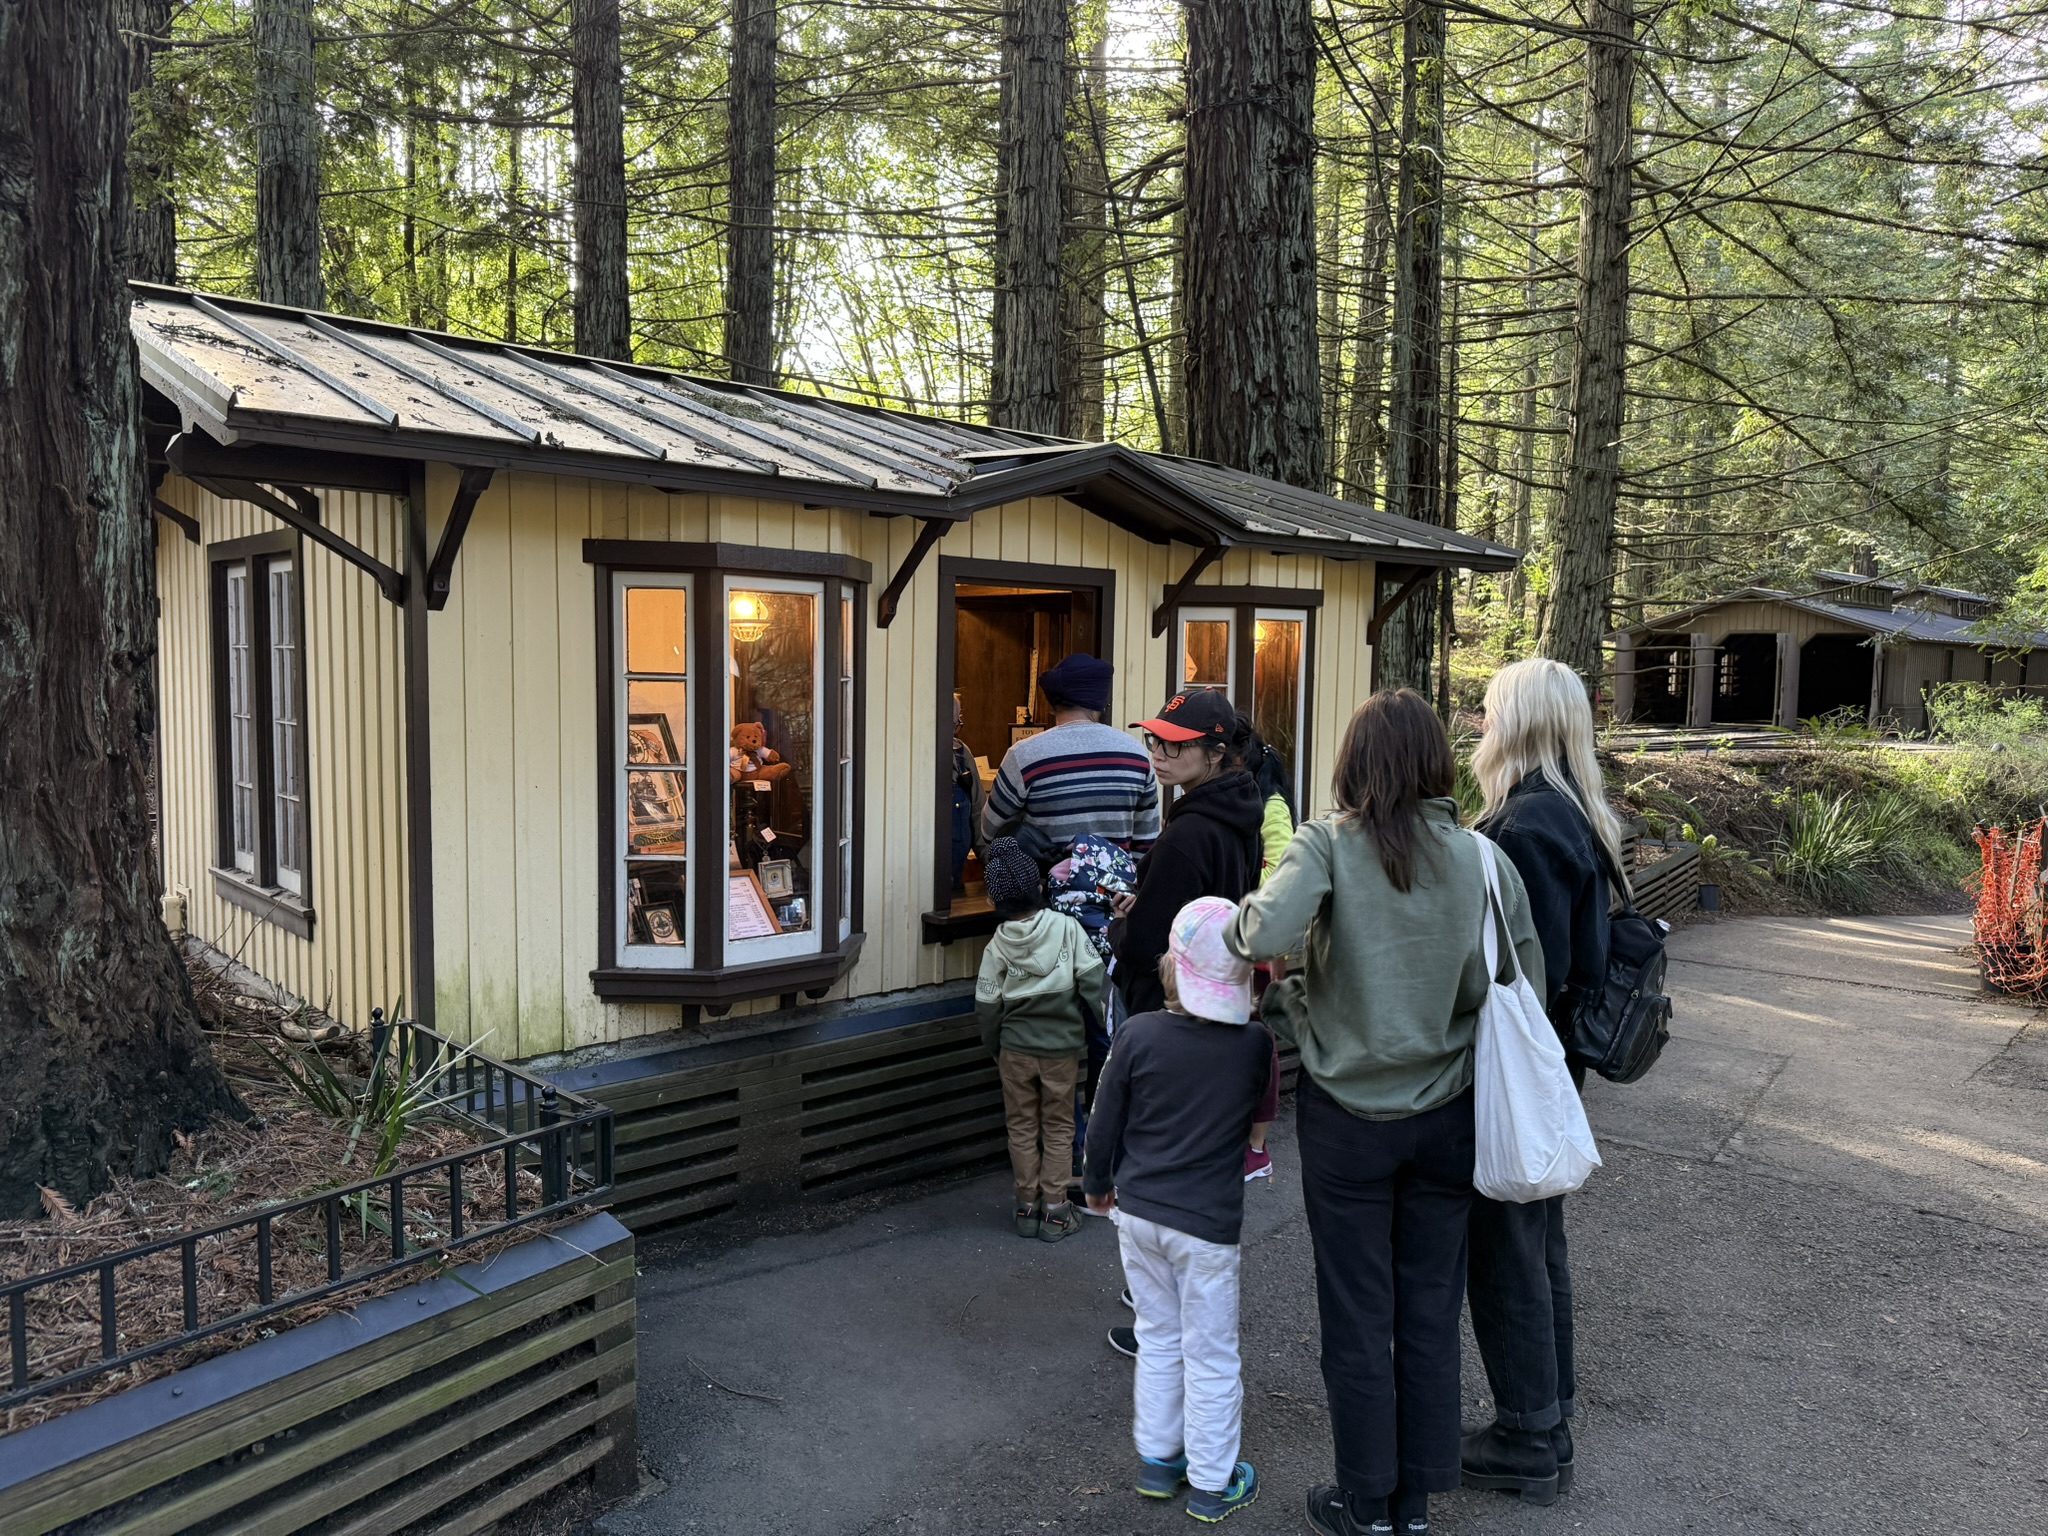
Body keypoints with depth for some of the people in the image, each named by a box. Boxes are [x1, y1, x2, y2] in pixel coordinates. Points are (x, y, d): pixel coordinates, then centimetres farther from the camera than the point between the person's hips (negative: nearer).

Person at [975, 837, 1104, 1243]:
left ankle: (1027, 1205, 19)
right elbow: (1093, 983, -12)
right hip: (1062, 1047, 0)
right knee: (1058, 1127, 11)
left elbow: (987, 1008, -4)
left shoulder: (997, 946, -8)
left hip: (1015, 1049, 1)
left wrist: (996, 1050, 12)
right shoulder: (1067, 927, -11)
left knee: (1022, 1127, 14)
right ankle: (1055, 1209, 13)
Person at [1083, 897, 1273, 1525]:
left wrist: (1099, 1184, 13)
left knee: (1158, 1338, 20)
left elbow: (1106, 1122, -3)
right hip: (1208, 1224, -2)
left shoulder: (1138, 1034, -13)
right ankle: (1211, 1483, 25)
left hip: (1139, 1212, 2)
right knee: (1210, 1355, 12)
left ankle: (1157, 1459, 33)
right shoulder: (1255, 1043, -14)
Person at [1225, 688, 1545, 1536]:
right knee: (1430, 1315, 17)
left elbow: (1269, 935, -32)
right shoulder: (1482, 856, -7)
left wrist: (1236, 925, -10)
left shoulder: (1328, 844, -15)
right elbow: (1527, 984, -5)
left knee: (1357, 1318, 13)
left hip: (1348, 1115, -3)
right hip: (1446, 1113, 3)